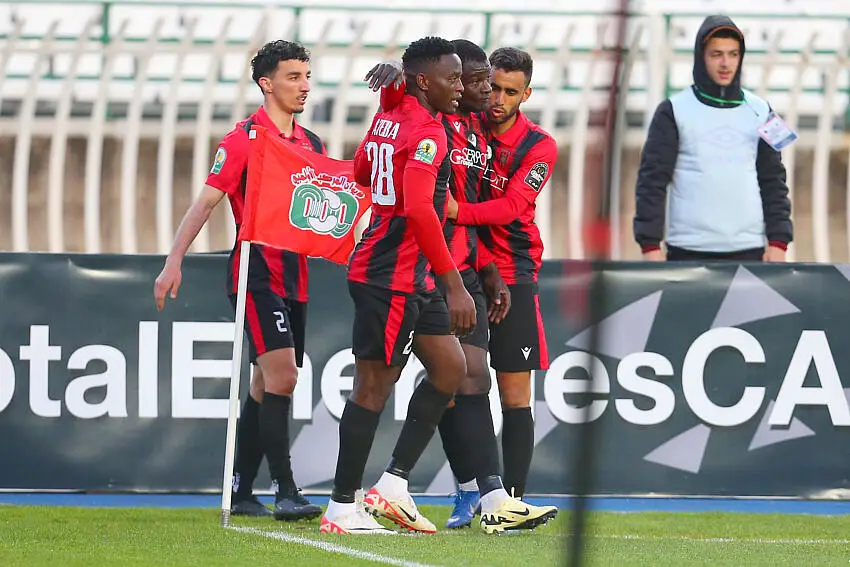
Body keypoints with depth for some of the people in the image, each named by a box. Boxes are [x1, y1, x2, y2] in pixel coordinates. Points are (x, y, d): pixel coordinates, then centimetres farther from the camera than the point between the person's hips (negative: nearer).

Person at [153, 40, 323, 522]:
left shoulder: (312, 144, 14)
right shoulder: (245, 139, -7)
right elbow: (207, 201, -12)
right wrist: (174, 262, -20)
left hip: (294, 278, 7)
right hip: (256, 274, -7)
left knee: (268, 385, 9)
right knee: (280, 374, -18)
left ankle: (241, 493, 16)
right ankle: (285, 492, -19)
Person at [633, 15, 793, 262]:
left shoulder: (759, 112, 12)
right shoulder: (674, 111, 2)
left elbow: (773, 182, 12)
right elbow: (652, 180, -1)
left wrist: (778, 242, 2)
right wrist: (650, 245, -10)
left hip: (747, 250, 2)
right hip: (689, 251, -2)